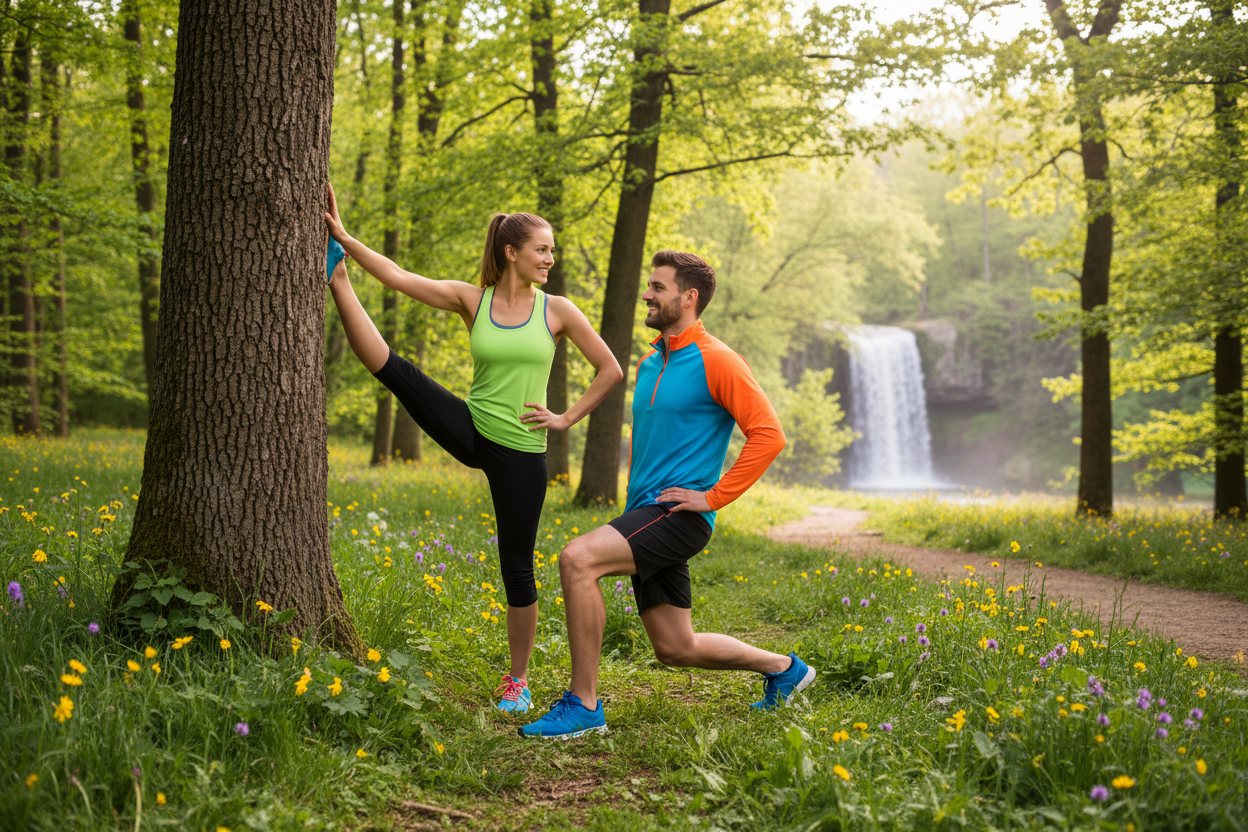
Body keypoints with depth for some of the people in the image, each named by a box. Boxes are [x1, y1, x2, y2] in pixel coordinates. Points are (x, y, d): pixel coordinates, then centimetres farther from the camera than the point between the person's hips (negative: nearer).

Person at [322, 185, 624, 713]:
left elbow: (611, 370, 4)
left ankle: (517, 679, 17)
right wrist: (344, 239, -14)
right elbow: (396, 276, -6)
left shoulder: (557, 311, 0)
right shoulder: (471, 300, 1)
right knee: (391, 367, -19)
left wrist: (568, 418, -3)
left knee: (516, 567, 4)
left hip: (521, 451, -1)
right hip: (470, 430, 1)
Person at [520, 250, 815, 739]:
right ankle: (784, 668, 32)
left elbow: (768, 435, -16)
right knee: (676, 649, 11)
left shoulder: (716, 361, -9)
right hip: (644, 514, 9)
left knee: (577, 559, -27)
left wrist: (713, 497, -16)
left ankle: (583, 706, -21)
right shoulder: (648, 364, 17)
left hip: (680, 515, -9)